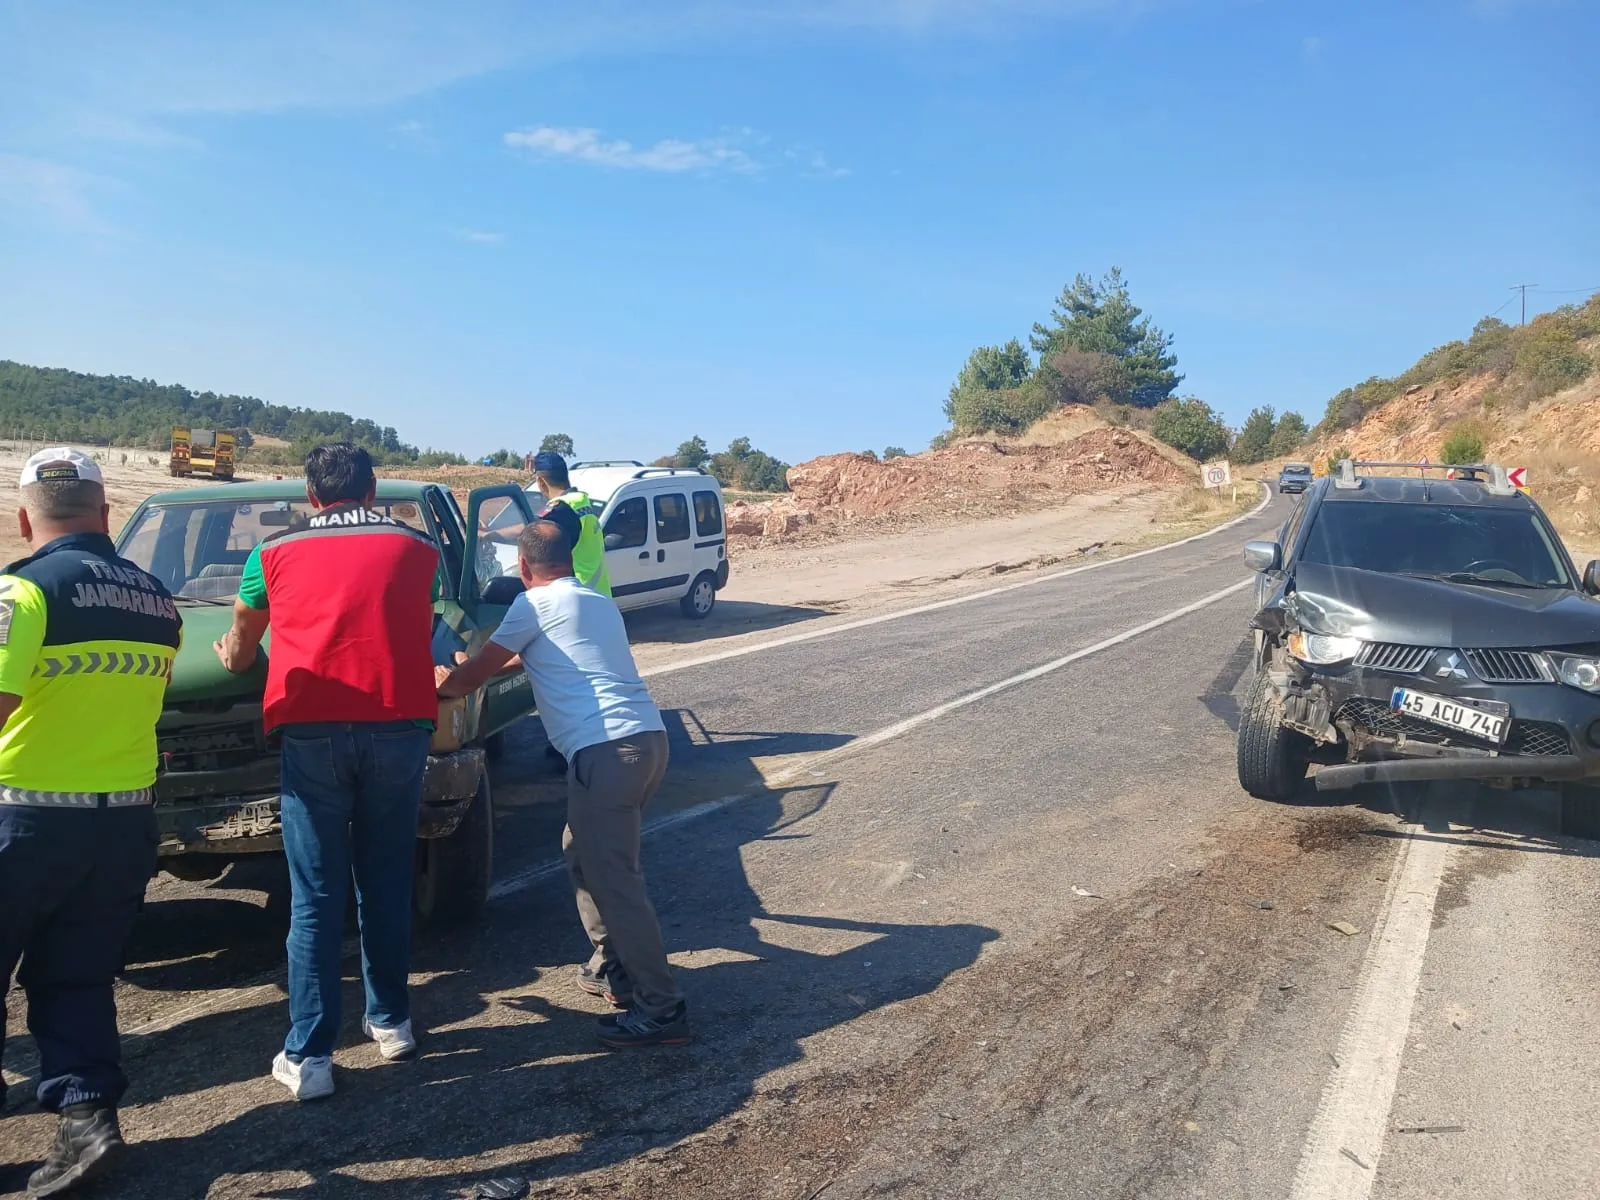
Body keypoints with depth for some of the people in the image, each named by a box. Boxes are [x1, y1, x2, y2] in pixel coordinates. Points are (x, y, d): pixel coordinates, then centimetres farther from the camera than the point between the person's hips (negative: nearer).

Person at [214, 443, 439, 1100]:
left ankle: (308, 1056, 6)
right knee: (386, 883, 16)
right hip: (399, 726, 1)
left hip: (312, 730, -1)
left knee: (315, 897, 5)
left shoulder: (276, 551, 11)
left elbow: (243, 636, 28)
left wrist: (233, 657, 50)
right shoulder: (417, 547, 12)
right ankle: (390, 1020, 27)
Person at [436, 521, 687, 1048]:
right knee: (584, 852, 24)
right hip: (648, 738, 9)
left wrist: (441, 683, 32)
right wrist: (471, 670, 54)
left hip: (608, 749, -9)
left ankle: (661, 1009, -4)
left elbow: (475, 673, 10)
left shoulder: (535, 604, 1)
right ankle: (612, 966, 29)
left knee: (613, 878, -5)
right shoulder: (596, 601, 25)